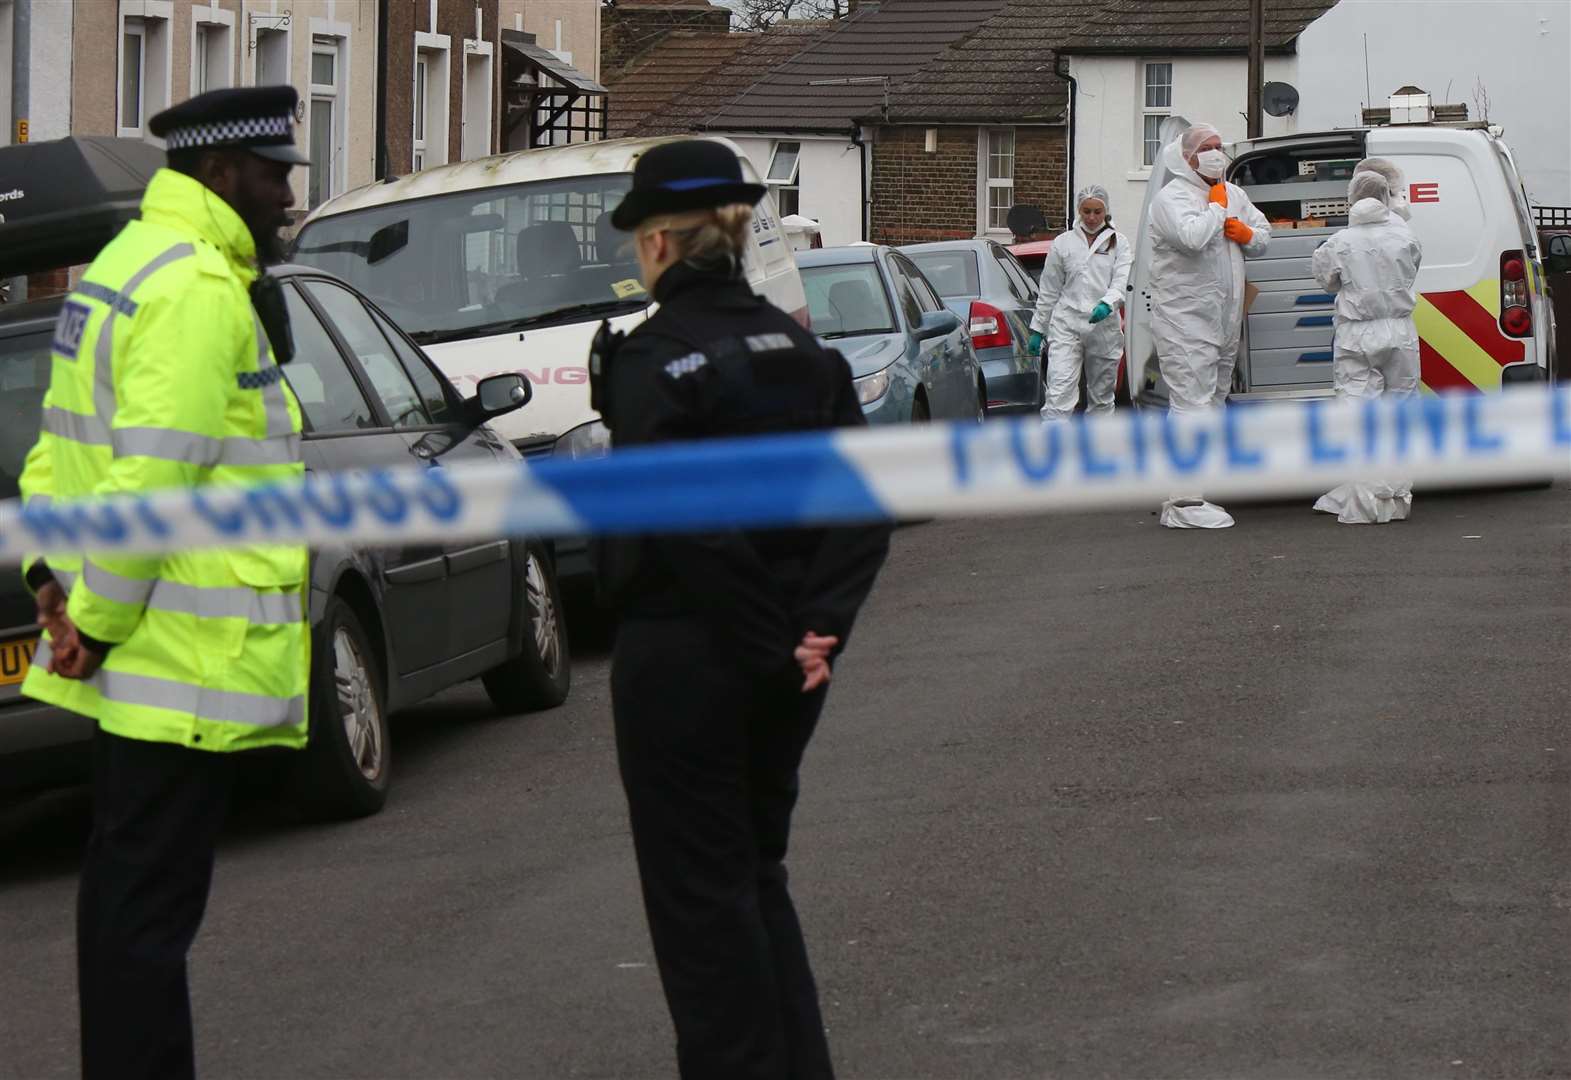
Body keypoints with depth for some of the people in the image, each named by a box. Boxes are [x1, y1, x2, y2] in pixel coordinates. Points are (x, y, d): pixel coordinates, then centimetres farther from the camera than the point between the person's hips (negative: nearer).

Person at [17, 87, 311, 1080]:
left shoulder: (126, 264, 17)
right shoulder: (199, 290, -16)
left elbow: (59, 448, 19)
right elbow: (150, 478, -23)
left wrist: (50, 570, 8)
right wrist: (95, 620, -17)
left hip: (137, 659, 10)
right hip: (190, 659, -10)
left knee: (125, 882, 16)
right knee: (151, 900, -7)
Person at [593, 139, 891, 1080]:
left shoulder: (651, 360, -14)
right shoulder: (797, 348, 5)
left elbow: (691, 527, -21)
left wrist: (774, 639, -14)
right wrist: (819, 626, -6)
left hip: (684, 651, -7)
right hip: (785, 663, 7)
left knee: (698, 892, 3)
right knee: (758, 870, 20)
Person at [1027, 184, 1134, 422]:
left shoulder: (1119, 243, 6)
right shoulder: (1064, 243, 8)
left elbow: (1122, 283, -7)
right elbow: (1048, 291, 12)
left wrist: (1107, 305, -27)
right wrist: (1037, 329, 10)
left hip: (1105, 328, 1)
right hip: (1066, 325, -1)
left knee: (1101, 397, 10)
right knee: (1059, 393, -14)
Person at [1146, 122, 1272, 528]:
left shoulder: (1233, 194, 16)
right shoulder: (1172, 197, -11)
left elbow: (1263, 234, 25)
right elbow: (1191, 237, -30)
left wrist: (1248, 234, 2)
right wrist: (1216, 207, -12)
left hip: (1223, 322, 9)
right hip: (1185, 322, -9)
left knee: (1211, 405, 13)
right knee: (1192, 406, -14)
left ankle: (1185, 495, 20)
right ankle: (1184, 503, -16)